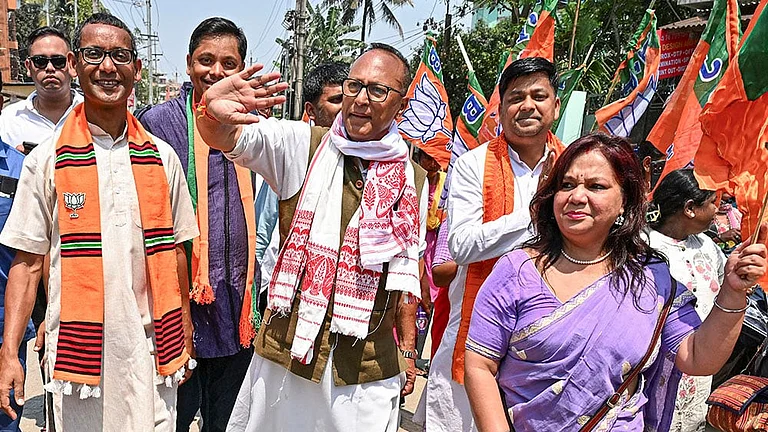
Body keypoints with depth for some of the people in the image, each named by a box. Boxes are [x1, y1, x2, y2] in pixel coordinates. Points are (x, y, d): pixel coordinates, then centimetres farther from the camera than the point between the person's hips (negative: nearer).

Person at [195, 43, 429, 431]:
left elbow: (406, 273, 11)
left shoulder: (414, 181, 4)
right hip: (288, 351, -1)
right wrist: (215, 112, -41)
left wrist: (408, 349, 13)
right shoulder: (303, 146, -4)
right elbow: (227, 138, -18)